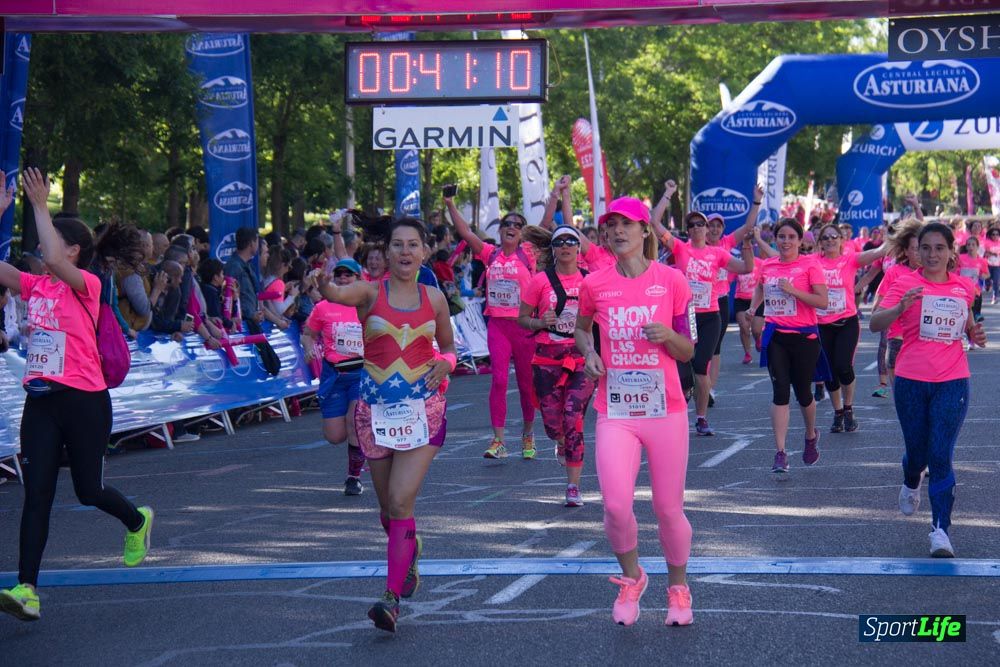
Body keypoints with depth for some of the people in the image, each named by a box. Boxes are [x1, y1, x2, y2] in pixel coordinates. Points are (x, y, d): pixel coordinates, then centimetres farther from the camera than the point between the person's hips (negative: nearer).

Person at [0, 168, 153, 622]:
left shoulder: (87, 285, -8)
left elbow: (53, 260, -28)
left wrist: (40, 206, -23)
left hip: (83, 401, -5)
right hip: (41, 400, 5)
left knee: (89, 491, 8)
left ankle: (137, 521, 41)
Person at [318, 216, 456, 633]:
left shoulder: (434, 299, 5)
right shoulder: (370, 293, -1)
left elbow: (448, 345, 19)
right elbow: (332, 293, -23)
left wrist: (446, 363, -5)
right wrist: (323, 280, -47)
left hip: (422, 408, -1)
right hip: (375, 408, 1)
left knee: (401, 501, -15)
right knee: (388, 505, 13)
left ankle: (392, 597, -16)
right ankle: (409, 552, 44)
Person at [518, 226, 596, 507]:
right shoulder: (541, 281, -1)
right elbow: (522, 318, 5)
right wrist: (540, 323, -15)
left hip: (581, 358, 0)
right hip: (547, 358, 0)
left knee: (574, 421, -11)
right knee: (552, 423, 3)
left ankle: (574, 486, -4)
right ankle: (562, 443, 42)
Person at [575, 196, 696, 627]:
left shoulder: (671, 280, -2)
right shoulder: (595, 284, 1)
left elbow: (688, 352, 5)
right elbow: (581, 329, 22)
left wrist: (669, 336, -17)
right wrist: (589, 354, 1)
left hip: (666, 410, 0)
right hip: (614, 412, 1)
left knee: (669, 509, 6)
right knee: (616, 506, -12)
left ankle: (678, 587, 30)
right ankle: (631, 577, 16)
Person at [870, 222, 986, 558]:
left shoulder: (964, 288, 6)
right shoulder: (905, 284, -4)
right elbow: (875, 323, -16)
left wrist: (975, 335, 1)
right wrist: (901, 307, -34)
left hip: (952, 382, 1)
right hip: (911, 381, -1)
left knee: (941, 457, -9)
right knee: (917, 452, 14)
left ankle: (941, 530, -8)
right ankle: (911, 485, 49)